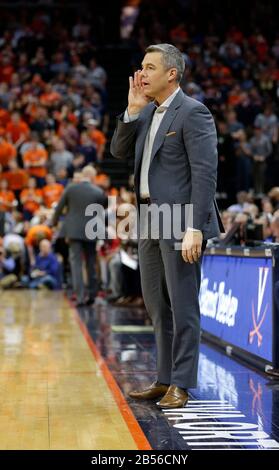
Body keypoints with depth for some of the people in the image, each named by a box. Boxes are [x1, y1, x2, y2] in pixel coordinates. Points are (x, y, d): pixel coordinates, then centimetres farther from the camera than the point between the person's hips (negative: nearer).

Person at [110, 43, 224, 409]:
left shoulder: (192, 113, -11)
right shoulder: (148, 111, 14)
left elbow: (205, 173, -16)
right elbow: (120, 151, 14)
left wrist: (194, 229, -22)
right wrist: (133, 111, 1)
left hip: (180, 221, -9)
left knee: (183, 304, -2)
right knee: (157, 303, 13)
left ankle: (181, 385, 5)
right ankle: (165, 378, 23)